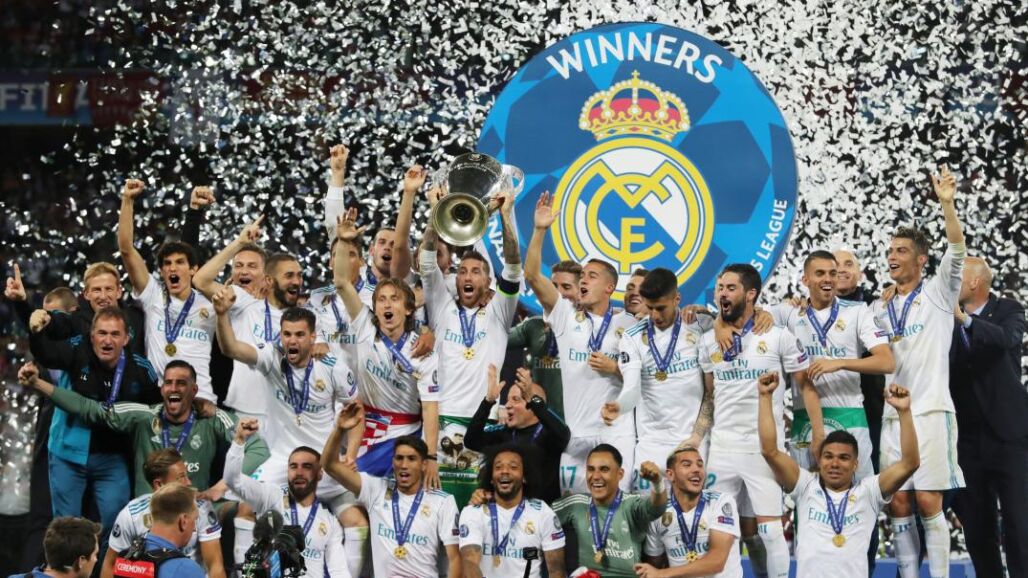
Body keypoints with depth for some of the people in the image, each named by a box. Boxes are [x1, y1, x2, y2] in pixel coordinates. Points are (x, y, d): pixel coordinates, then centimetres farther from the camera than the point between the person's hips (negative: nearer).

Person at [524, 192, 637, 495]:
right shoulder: (566, 316, 7)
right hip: (572, 432, 2)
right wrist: (540, 230, -12)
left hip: (616, 432, -2)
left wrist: (615, 368, -10)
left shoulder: (629, 325, 6)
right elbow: (532, 276, -3)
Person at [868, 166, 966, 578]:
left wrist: (947, 204, -26)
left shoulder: (937, 294, 3)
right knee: (898, 506, 2)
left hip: (930, 411, -5)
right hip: (891, 415, 5)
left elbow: (957, 253, -12)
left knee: (928, 502, -8)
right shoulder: (878, 308, 16)